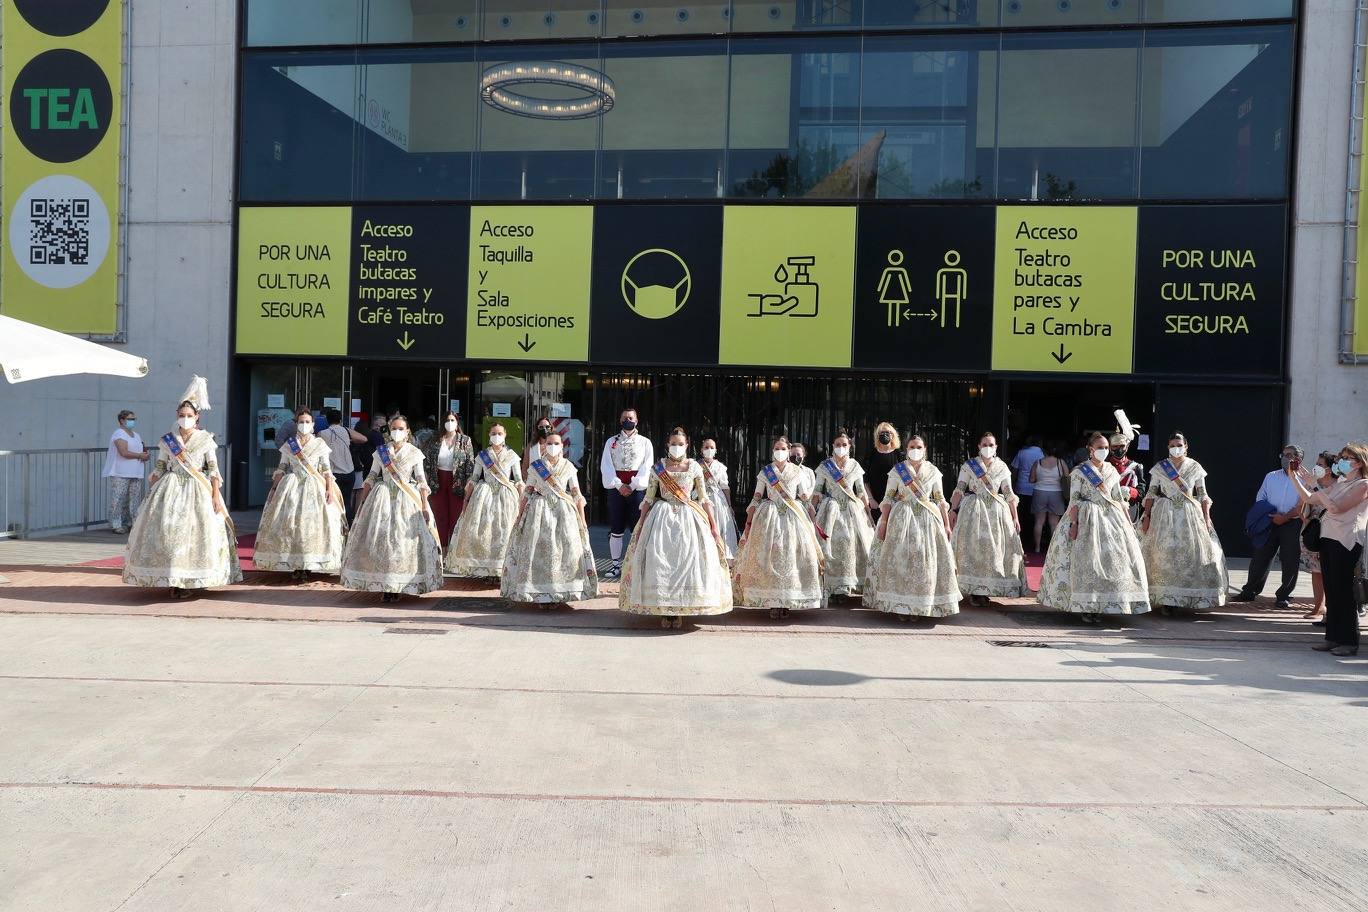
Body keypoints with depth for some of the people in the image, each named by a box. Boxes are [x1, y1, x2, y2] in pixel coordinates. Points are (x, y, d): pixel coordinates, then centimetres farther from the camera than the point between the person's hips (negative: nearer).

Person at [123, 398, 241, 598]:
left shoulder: (205, 439, 2)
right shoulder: (167, 440, 6)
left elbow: (213, 469, 0)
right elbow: (158, 469, 10)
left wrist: (216, 495, -6)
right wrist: (151, 493, 6)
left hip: (198, 491, -1)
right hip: (171, 490, 1)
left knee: (195, 532, -3)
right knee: (168, 530, -6)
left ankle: (188, 580, 6)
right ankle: (172, 581, -1)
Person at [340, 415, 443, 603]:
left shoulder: (415, 453, 3)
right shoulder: (380, 452, 8)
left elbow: (422, 481, 1)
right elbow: (371, 478, 10)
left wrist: (424, 506, -6)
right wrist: (363, 502, 5)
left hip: (407, 500, -2)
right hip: (383, 498, 2)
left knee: (403, 540, -4)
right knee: (380, 539, -4)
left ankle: (398, 587, 3)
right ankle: (384, 587, 3)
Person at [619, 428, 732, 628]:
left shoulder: (694, 467, 4)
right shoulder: (658, 468, 4)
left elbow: (704, 499, 6)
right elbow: (648, 499, 6)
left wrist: (713, 526, 2)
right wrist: (640, 526, 1)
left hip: (688, 519, 0)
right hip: (662, 517, 0)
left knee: (686, 561, -5)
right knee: (660, 561, -6)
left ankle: (681, 611, 5)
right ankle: (664, 610, 5)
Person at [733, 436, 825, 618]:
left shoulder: (797, 472, 8)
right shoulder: (764, 472, 5)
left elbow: (804, 497, 15)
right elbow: (756, 498, 5)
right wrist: (748, 522, 0)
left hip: (793, 518, 1)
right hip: (770, 517, -1)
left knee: (791, 557, -4)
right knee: (769, 557, -7)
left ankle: (787, 602, 3)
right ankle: (772, 602, -1)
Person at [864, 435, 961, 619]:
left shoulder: (933, 472, 8)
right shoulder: (897, 471, 3)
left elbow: (941, 500, 10)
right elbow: (888, 499, 1)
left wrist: (947, 524, 5)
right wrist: (883, 523, -6)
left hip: (927, 519, 2)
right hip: (902, 519, -2)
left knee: (926, 560, 0)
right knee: (900, 559, -4)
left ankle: (920, 607, 10)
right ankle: (899, 606, 2)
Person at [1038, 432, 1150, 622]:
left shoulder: (1112, 471, 11)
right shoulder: (1079, 471, -4)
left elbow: (1119, 498, 14)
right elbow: (1074, 500, -9)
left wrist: (1129, 522, 11)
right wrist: (1073, 523, -18)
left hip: (1111, 517, 5)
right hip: (1087, 518, -5)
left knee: (1115, 559, 3)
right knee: (1087, 560, -6)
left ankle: (1103, 604, 13)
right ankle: (1086, 607, -1)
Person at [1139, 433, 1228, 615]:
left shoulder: (1196, 467, 6)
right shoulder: (1160, 467, 5)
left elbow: (1203, 495, 7)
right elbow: (1151, 494, 4)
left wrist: (1206, 517, -2)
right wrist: (1147, 516, -3)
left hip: (1190, 514, 1)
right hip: (1165, 515, -1)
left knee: (1192, 552, -2)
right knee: (1165, 554, -6)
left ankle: (1194, 598, 9)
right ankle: (1166, 599, -2)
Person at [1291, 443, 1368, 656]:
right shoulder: (1339, 484, 16)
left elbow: (1336, 508, -17)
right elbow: (1308, 499, 19)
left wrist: (1313, 483, -14)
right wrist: (1294, 477, 12)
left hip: (1347, 542, -8)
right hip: (1328, 539, 8)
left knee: (1344, 592, -5)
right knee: (1330, 591, 9)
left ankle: (1349, 641, 3)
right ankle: (1333, 637, 16)